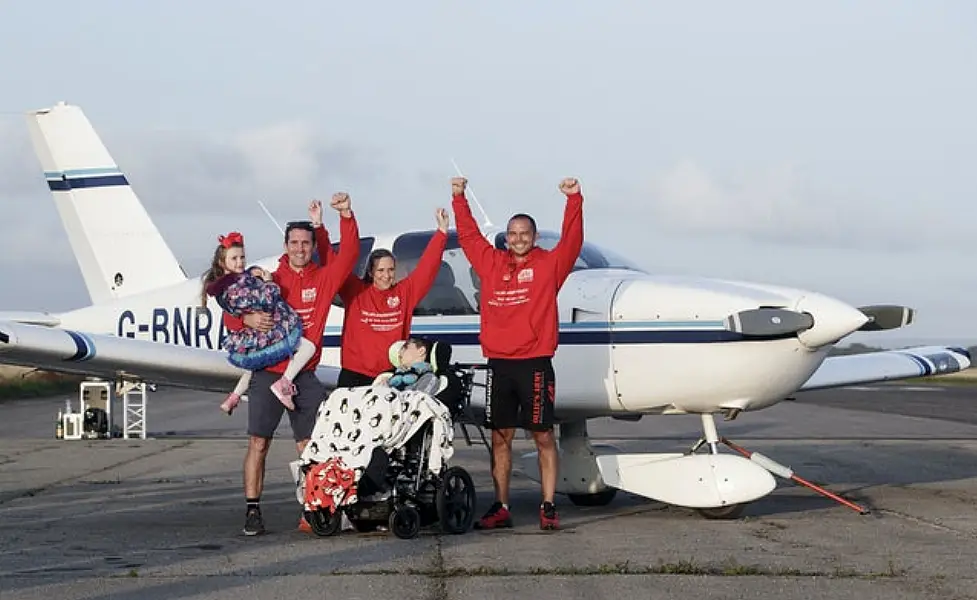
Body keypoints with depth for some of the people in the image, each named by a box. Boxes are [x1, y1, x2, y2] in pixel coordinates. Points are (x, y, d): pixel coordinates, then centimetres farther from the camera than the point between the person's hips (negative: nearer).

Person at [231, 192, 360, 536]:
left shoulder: (323, 279, 6)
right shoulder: (269, 280, 5)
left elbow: (348, 254, -8)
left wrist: (347, 217, -23)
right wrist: (247, 319, -17)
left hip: (305, 375, 1)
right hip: (268, 374, -1)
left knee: (310, 447, -2)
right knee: (258, 443, -3)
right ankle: (252, 511, 0)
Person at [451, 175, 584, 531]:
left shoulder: (548, 265, 3)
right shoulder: (491, 263, 12)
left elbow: (572, 241, -7)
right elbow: (468, 236, 19)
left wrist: (574, 201, -16)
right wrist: (459, 199, 16)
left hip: (535, 364, -4)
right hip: (499, 364, 4)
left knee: (543, 436, -1)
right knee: (500, 438, 7)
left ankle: (548, 507, 3)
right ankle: (501, 509, 13)